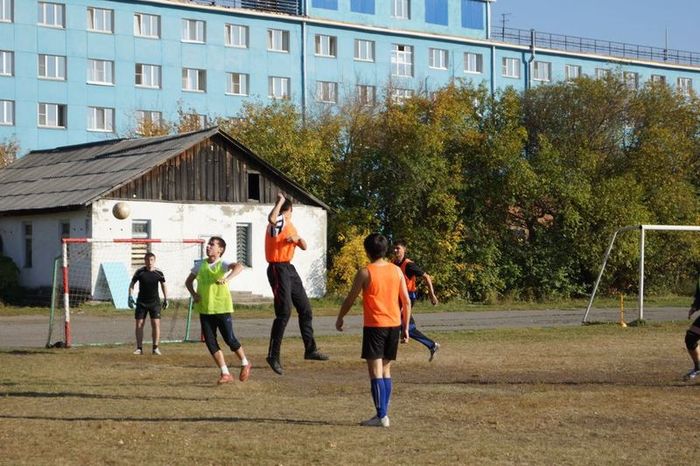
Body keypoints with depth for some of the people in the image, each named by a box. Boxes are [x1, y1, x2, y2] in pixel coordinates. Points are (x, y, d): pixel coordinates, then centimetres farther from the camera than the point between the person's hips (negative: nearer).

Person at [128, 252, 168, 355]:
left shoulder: (158, 273, -5)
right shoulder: (140, 272, -6)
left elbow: (163, 285, 9)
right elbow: (132, 284, 4)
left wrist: (166, 299, 7)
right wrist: (130, 297, -6)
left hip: (154, 302, 0)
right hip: (141, 302, 1)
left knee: (156, 324, -7)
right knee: (139, 324, 0)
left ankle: (155, 348, 0)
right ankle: (139, 348, 7)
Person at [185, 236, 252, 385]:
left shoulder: (222, 265, -8)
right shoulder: (200, 265, 7)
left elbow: (238, 267, -28)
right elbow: (188, 281, 18)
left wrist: (227, 279, -44)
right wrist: (193, 294, -1)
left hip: (222, 308, -5)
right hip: (204, 310, 5)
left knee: (229, 339, -1)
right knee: (210, 342, 1)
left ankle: (245, 364, 24)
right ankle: (225, 374, 9)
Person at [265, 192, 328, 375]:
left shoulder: (289, 225, 18)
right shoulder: (279, 221, -11)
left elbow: (304, 246, 19)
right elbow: (271, 219, -37)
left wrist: (297, 239, -2)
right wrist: (280, 201, -24)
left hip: (289, 268, 10)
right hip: (278, 269, -10)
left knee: (305, 309, 14)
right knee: (284, 313, -14)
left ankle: (310, 349, 24)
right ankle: (273, 356, -9)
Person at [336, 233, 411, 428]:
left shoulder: (365, 273, -8)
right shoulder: (396, 271, 4)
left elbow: (350, 299, 0)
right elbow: (406, 302, 5)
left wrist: (340, 318, 16)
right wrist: (405, 327, 12)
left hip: (374, 326, -5)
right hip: (394, 325, 5)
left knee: (376, 371, -5)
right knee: (386, 370, 14)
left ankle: (381, 416, -11)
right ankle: (384, 413, 15)